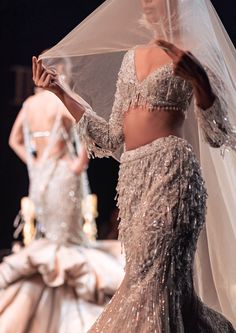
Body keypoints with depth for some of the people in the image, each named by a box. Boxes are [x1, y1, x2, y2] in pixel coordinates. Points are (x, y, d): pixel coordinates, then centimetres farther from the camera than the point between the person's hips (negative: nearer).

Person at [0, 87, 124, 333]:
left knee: (47, 242, 16)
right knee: (65, 242, 0)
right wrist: (81, 163, -15)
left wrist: (34, 165, 13)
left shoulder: (29, 104, 9)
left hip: (39, 178, 6)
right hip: (63, 175, -6)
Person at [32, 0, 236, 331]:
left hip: (170, 170, -6)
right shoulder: (132, 57, 18)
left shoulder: (191, 56, 2)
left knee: (151, 276, -12)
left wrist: (199, 81, -20)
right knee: (168, 282, 6)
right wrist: (60, 91, 15)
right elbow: (110, 137, 18)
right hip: (132, 176, 6)